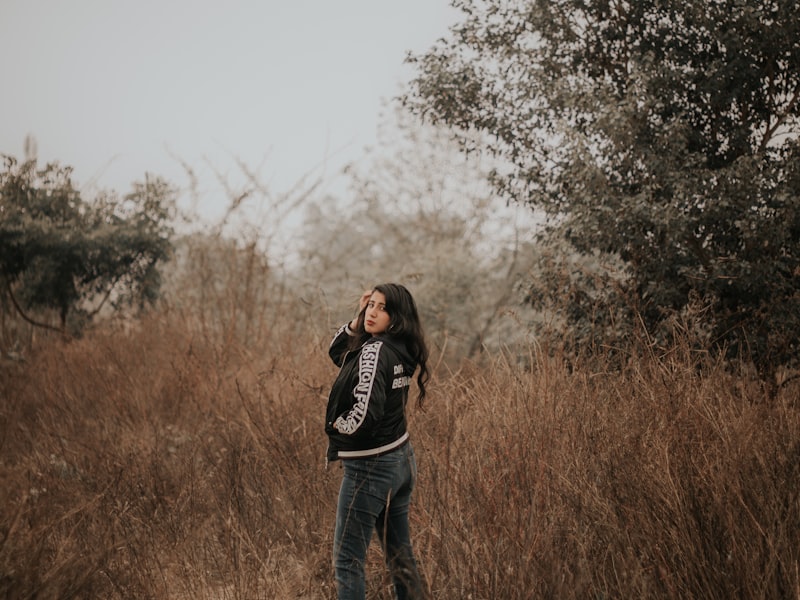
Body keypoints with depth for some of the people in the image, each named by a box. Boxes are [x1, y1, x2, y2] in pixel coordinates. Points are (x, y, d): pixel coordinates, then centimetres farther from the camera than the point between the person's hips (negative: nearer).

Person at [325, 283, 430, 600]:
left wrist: (339, 425, -11)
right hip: (400, 459, 9)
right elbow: (337, 351, 20)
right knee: (400, 554, 16)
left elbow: (365, 413, -31)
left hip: (370, 467, -9)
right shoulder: (400, 350, 6)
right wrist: (357, 318, 5)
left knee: (347, 559, -1)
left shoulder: (374, 351, -20)